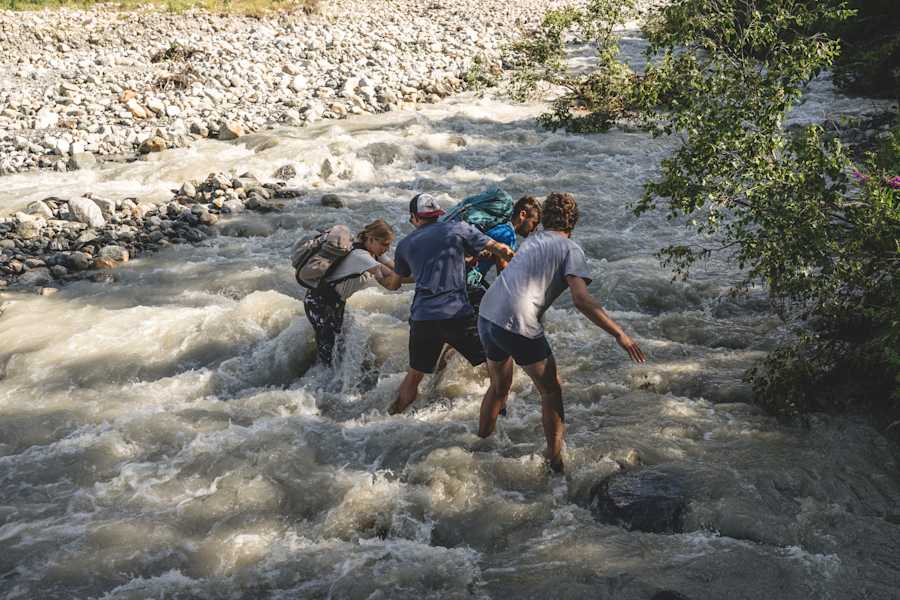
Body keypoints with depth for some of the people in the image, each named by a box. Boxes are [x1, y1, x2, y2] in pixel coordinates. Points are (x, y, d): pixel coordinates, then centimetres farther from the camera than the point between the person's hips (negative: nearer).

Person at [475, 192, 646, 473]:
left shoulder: (531, 240, 20)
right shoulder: (570, 249, -1)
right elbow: (581, 300, -14)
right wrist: (619, 334, -13)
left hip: (486, 316, 7)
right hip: (518, 326, -7)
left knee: (499, 388, 27)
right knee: (551, 391, 12)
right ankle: (555, 461, 17)